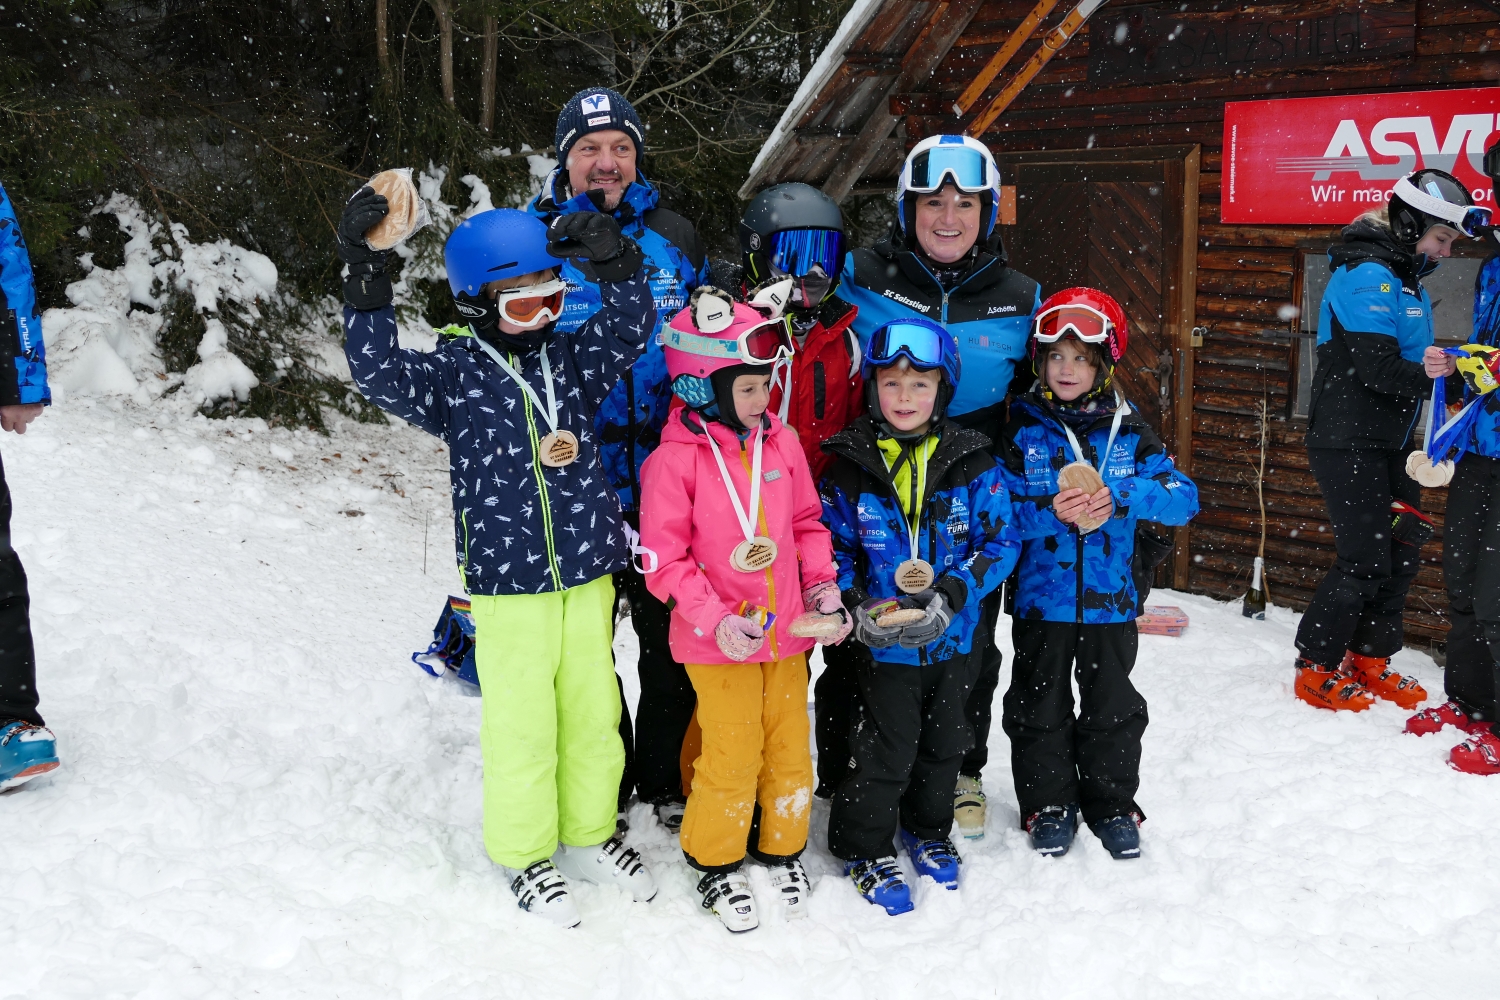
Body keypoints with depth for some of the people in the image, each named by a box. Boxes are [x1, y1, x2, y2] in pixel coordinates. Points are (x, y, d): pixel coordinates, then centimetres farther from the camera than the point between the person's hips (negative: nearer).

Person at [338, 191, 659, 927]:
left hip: (587, 573, 4)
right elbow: (379, 373, -19)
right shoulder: (454, 375, -5)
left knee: (593, 712, 15)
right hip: (507, 584, -4)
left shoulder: (572, 359, 5)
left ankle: (588, 834, 35)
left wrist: (613, 260, -26)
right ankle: (526, 855, 25)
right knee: (522, 725, 5)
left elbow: (631, 324, -7)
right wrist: (366, 276, -29)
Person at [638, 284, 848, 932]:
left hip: (786, 630, 5)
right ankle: (716, 863, 24)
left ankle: (782, 848, 36)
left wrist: (822, 586, 0)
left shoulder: (781, 444, 3)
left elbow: (808, 524, 13)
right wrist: (715, 619, -21)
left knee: (790, 748, 14)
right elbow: (663, 559, -12)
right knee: (732, 755, 2)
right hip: (718, 639, -5)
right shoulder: (674, 461, -12)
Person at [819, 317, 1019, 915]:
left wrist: (953, 594, -20)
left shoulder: (972, 464, -6)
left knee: (945, 742, 20)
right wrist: (855, 606, -16)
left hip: (954, 638, 2)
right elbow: (832, 545, 0)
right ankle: (865, 848, 27)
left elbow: (1001, 541, -5)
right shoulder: (850, 466, -6)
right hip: (885, 642, -2)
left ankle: (927, 831, 43)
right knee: (887, 749, 6)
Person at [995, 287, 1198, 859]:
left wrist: (1121, 495, -22)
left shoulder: (1129, 431, 1)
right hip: (1040, 600, -1)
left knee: (1113, 708, 13)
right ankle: (1048, 803, 27)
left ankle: (1112, 803, 31)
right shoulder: (1022, 429, -3)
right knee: (1040, 706, 10)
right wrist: (1050, 512, -24)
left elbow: (1184, 499, -6)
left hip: (1110, 601, 1)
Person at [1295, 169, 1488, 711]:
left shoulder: (1406, 281, 16)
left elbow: (1412, 361, 14)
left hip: (1388, 443, 10)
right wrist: (1426, 375, -32)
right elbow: (1377, 368, -24)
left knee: (1400, 549, 12)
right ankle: (1316, 671, 8)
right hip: (1348, 443, -10)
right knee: (1365, 559, -6)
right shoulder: (1368, 275, -16)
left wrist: (1448, 368, -1)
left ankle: (1370, 662, 26)